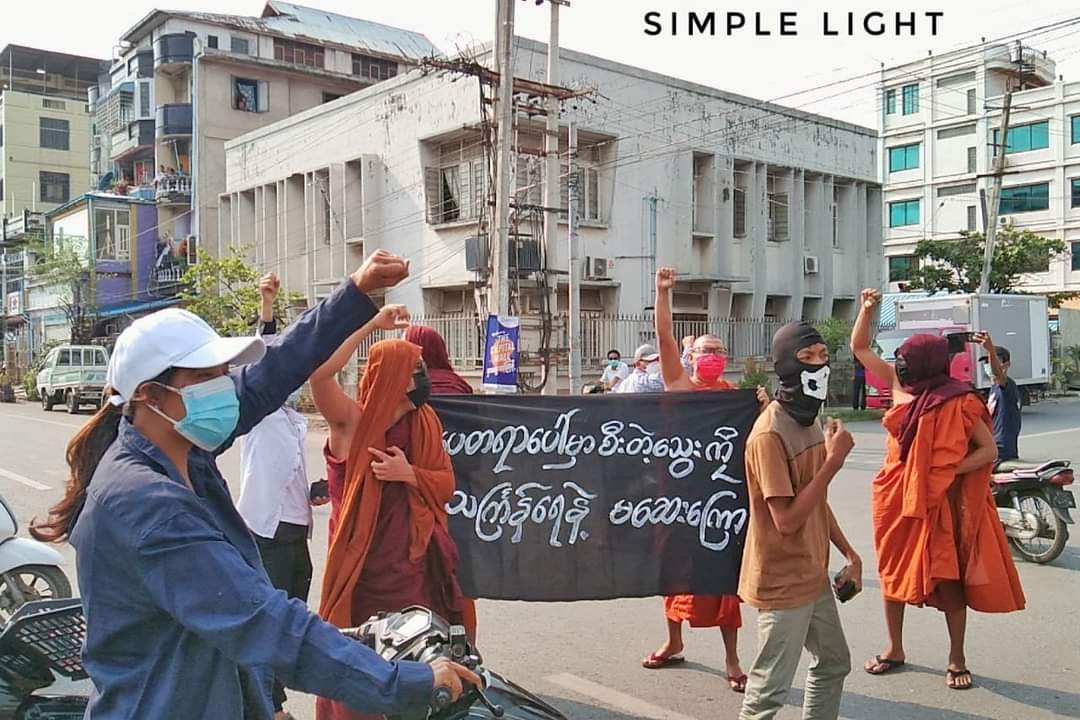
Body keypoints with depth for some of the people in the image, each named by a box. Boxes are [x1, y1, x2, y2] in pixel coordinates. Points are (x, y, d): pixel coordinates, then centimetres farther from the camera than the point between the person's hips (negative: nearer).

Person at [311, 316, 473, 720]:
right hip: (365, 565, -4)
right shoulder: (354, 422, -11)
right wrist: (373, 323, -23)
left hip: (415, 564, 4)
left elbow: (447, 485, 6)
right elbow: (318, 371, -28)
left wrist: (409, 473, -15)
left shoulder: (425, 422, 4)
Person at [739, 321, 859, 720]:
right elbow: (787, 519, -26)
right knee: (770, 688, 0)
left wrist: (850, 554, 11)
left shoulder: (811, 420, 7)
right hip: (782, 582, -9)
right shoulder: (770, 434, -24)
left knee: (834, 663, 23)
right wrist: (834, 460, -24)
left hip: (813, 575, 10)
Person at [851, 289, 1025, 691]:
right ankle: (895, 649, 28)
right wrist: (868, 309, -4)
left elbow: (989, 451, -11)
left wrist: (948, 471, -21)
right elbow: (859, 348, 8)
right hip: (896, 497, 5)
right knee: (893, 571, 13)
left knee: (949, 579, 5)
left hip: (940, 502, -5)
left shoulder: (958, 401, -12)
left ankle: (957, 659, 19)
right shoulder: (899, 386, 2)